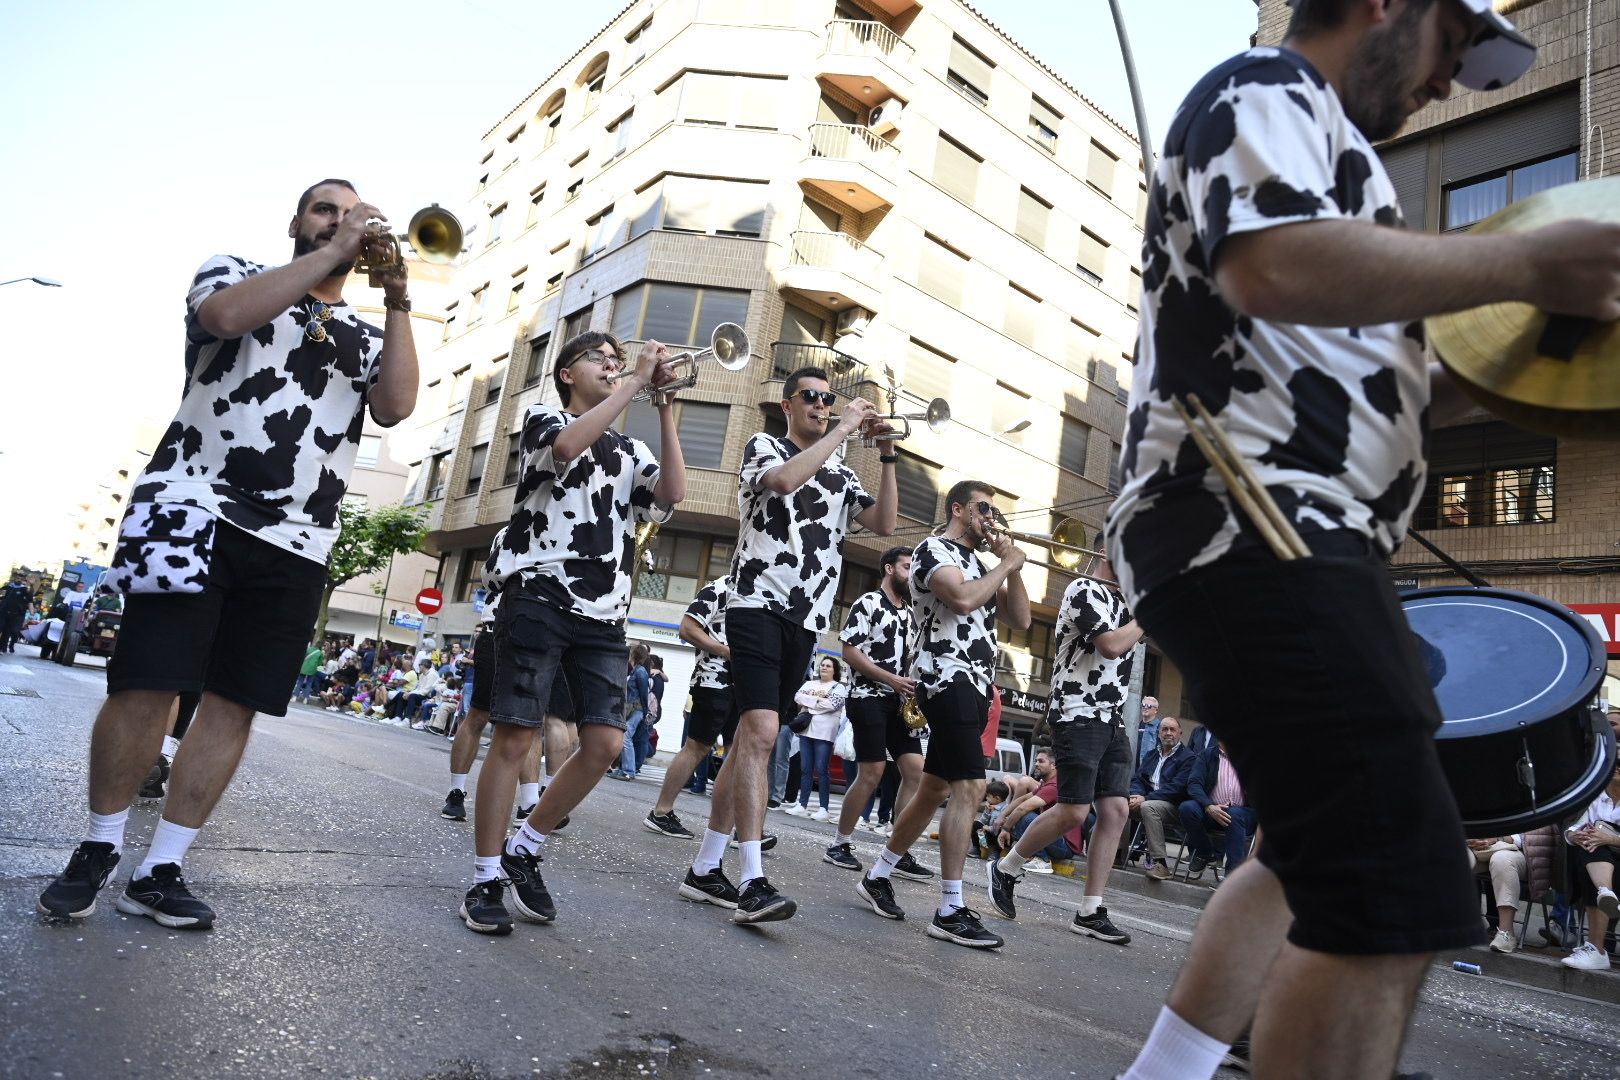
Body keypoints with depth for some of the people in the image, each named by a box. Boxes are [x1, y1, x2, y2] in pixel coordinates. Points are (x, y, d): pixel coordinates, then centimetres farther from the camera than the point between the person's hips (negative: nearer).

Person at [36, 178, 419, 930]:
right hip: (196, 511, -2)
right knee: (146, 686, -4)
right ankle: (97, 852, 17)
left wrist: (397, 303, -3)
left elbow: (395, 406, -1)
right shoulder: (235, 272, 13)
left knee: (234, 706, 1)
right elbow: (225, 314, -13)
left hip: (293, 544, 3)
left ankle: (159, 871, 11)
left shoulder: (366, 333, 19)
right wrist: (332, 250, -7)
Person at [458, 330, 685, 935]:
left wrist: (663, 407, 1)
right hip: (540, 596, -4)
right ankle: (486, 880, 7)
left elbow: (672, 493, 2)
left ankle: (525, 851, 15)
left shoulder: (630, 449, 23)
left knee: (605, 742, -4)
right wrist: (636, 381, -8)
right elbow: (568, 444, -14)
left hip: (602, 612, 5)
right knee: (516, 737, -6)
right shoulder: (544, 417, 12)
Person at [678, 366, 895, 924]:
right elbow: (782, 480, -17)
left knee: (751, 738, 8)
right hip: (759, 605, -6)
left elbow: (883, 523, 8)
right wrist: (844, 429, -11)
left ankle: (705, 868, 15)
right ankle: (753, 881, -21)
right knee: (761, 732, -20)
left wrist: (888, 456, 2)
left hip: (806, 619, 6)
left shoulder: (841, 475, 20)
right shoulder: (764, 446, 6)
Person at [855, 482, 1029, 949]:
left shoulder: (978, 564, 21)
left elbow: (1020, 620, 16)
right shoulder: (934, 549, -4)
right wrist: (1007, 565, -8)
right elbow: (963, 599, -22)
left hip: (975, 687, 9)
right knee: (970, 787, -16)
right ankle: (951, 912, -11)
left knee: (935, 789, 13)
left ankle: (877, 877, 25)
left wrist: (1010, 566, 6)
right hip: (947, 680, -9)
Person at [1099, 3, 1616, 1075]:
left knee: (1329, 858, 20)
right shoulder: (1266, 89, 1)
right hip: (1251, 532, -11)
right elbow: (1271, 265, -23)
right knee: (1397, 898, -14)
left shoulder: (1315, 143, 32)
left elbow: (1345, 385, 31)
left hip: (1283, 543, 11)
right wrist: (1526, 264, -14)